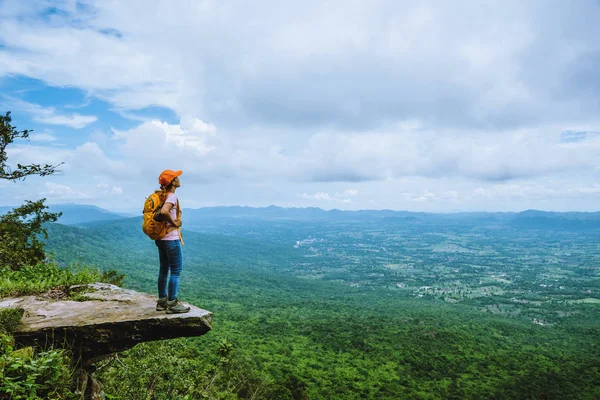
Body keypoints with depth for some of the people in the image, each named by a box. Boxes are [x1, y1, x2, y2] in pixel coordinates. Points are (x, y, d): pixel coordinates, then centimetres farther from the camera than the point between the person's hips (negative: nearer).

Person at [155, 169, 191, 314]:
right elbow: (164, 211, -35)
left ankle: (162, 301, 24)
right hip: (171, 239, -9)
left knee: (164, 270, 16)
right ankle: (172, 304, 3)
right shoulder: (172, 196, -17)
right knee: (176, 270, -1)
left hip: (160, 238, 9)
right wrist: (174, 223, -20)